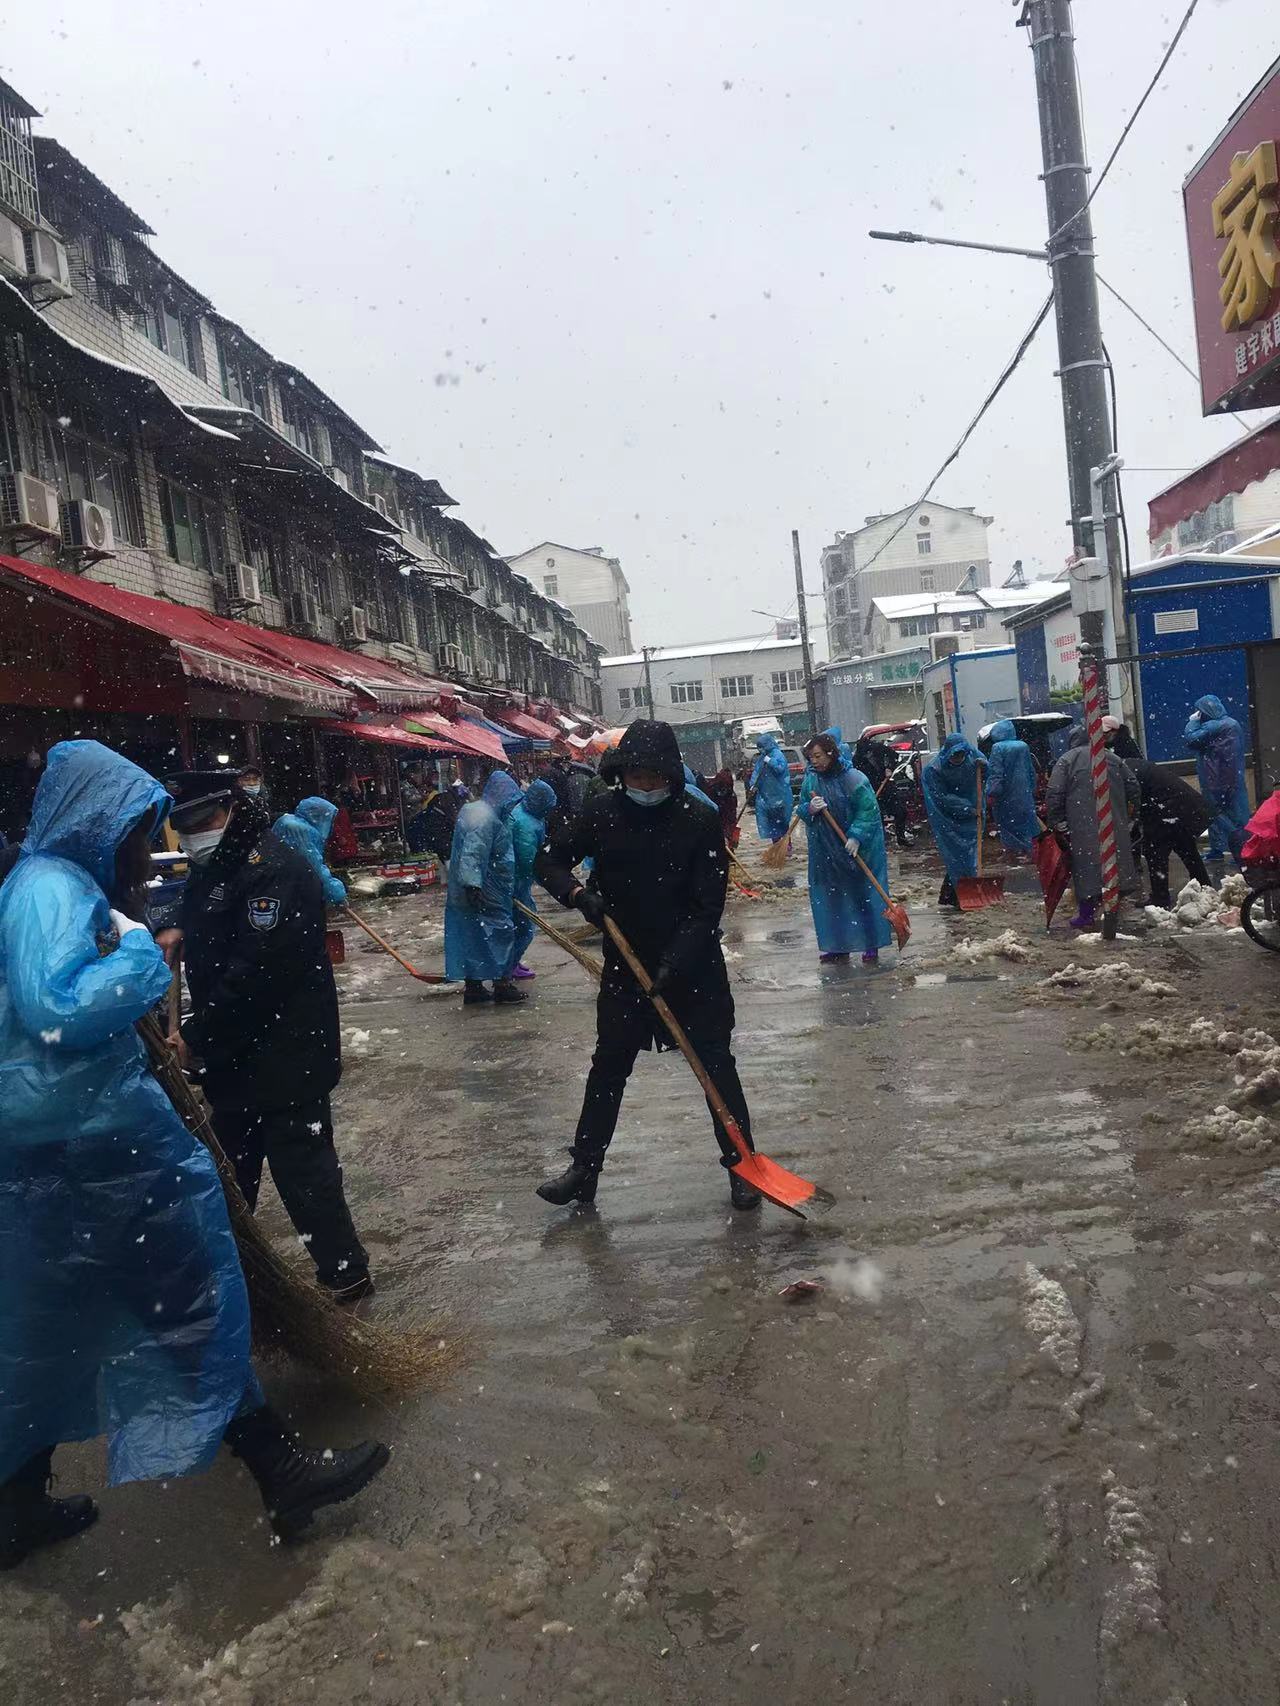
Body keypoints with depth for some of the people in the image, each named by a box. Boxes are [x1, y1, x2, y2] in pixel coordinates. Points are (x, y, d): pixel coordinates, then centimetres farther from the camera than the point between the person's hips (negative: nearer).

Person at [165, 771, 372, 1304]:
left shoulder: (273, 870, -22)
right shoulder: (212, 866, 11)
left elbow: (255, 971, -27)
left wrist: (196, 1039, -21)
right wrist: (181, 932, 6)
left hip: (284, 1055, -10)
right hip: (234, 1053, 10)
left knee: (301, 1165, -1)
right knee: (230, 1165, 22)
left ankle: (344, 1273, 12)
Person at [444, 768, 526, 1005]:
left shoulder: (472, 809, 13)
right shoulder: (486, 818, -20)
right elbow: (472, 854, -28)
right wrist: (473, 886, -30)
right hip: (485, 893, -10)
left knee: (471, 937, 13)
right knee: (499, 932, 0)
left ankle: (472, 988, 19)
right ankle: (502, 986, 6)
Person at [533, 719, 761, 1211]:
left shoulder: (701, 820, -14)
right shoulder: (601, 813, -6)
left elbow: (708, 907, -16)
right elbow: (548, 860, 1)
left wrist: (675, 963, -26)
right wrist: (577, 893, -20)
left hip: (694, 967, -2)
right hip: (625, 966, 3)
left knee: (716, 1064, 4)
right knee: (608, 1066, 11)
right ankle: (584, 1170, 22)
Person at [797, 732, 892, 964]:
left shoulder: (854, 779, -14)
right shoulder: (810, 779, 2)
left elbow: (868, 810, -14)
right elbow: (802, 811, 8)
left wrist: (856, 836, -24)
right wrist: (809, 809, -15)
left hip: (857, 849, -5)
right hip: (825, 851, 5)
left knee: (864, 894, 2)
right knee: (830, 897, 9)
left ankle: (871, 946, 12)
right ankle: (838, 945, 21)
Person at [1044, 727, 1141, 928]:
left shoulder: (1066, 760, 3)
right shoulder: (1114, 759, 16)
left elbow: (1054, 795, -7)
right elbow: (1134, 788, 14)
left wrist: (1057, 823, -1)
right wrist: (1129, 815, 24)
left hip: (1083, 827, -4)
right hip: (1116, 825, 4)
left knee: (1086, 863, 0)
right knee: (1117, 856, 12)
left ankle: (1086, 915, 0)